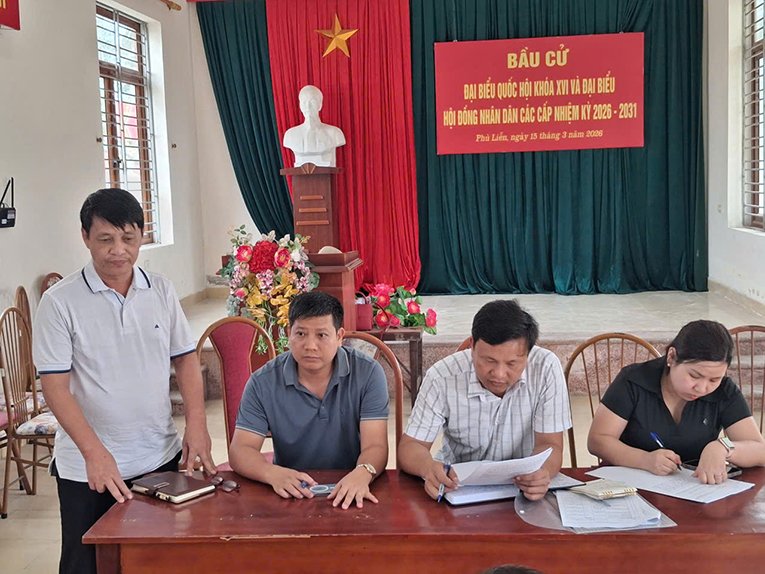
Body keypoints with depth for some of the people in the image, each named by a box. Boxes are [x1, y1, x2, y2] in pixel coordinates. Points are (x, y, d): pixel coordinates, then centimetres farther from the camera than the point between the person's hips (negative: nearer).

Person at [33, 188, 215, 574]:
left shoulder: (161, 290, 2)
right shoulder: (60, 302, -9)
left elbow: (185, 358, 8)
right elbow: (54, 384, -12)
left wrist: (196, 423, -5)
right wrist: (94, 452, -21)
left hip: (160, 455, 3)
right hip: (86, 468, -3)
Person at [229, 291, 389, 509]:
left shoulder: (368, 374, -6)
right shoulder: (263, 383, -3)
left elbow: (375, 447, -13)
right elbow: (240, 450, -7)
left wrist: (362, 474, -37)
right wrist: (273, 473, -29)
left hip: (349, 496, -1)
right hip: (291, 495, 1)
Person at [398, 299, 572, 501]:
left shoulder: (546, 368, -16)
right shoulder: (442, 378, -16)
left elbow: (549, 445, -12)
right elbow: (411, 445, -10)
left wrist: (541, 471, -37)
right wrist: (428, 467, -34)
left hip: (522, 485, 1)